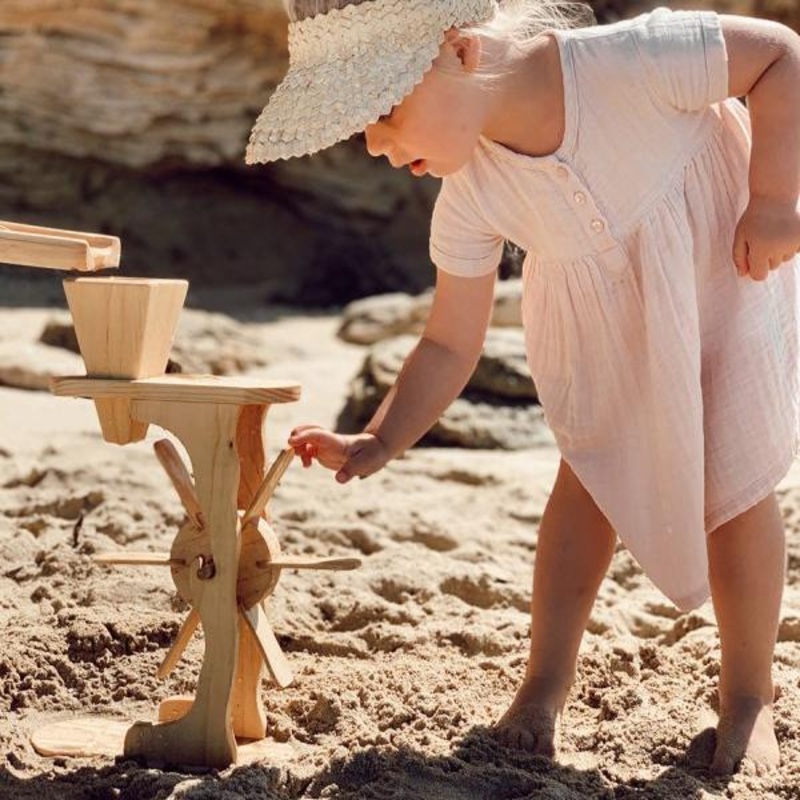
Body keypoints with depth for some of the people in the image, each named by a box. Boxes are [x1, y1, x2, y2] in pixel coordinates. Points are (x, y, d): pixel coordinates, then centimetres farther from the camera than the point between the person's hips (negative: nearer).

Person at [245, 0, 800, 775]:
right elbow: (450, 345, -14)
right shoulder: (471, 201, -23)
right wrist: (379, 441, -26)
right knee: (589, 467, 2)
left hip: (730, 259, -3)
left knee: (732, 479, -3)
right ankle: (544, 687, 14)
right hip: (607, 305, 4)